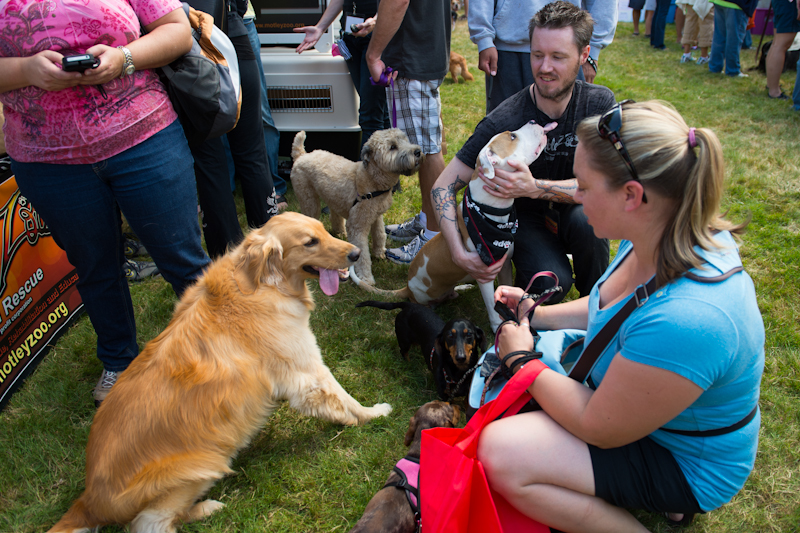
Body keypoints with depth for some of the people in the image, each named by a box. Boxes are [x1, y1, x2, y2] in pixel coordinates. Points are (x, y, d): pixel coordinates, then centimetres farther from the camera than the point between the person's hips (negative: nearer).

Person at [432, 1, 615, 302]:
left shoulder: (599, 103, -13)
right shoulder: (504, 122, -20)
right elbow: (443, 186, -18)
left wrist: (533, 187, -39)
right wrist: (459, 254, -32)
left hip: (573, 212, 3)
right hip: (527, 219, -2)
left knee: (586, 218, -33)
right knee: (551, 282, -31)